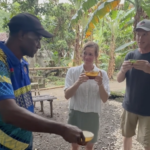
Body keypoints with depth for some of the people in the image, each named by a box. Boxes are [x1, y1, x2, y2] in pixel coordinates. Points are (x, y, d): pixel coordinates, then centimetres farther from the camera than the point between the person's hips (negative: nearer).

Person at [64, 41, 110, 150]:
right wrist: (78, 82, -29)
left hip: (92, 115, 1)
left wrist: (100, 84, -26)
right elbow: (67, 95, -13)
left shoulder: (102, 74, -6)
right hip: (75, 113, 0)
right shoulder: (72, 71, -8)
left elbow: (105, 99, -8)